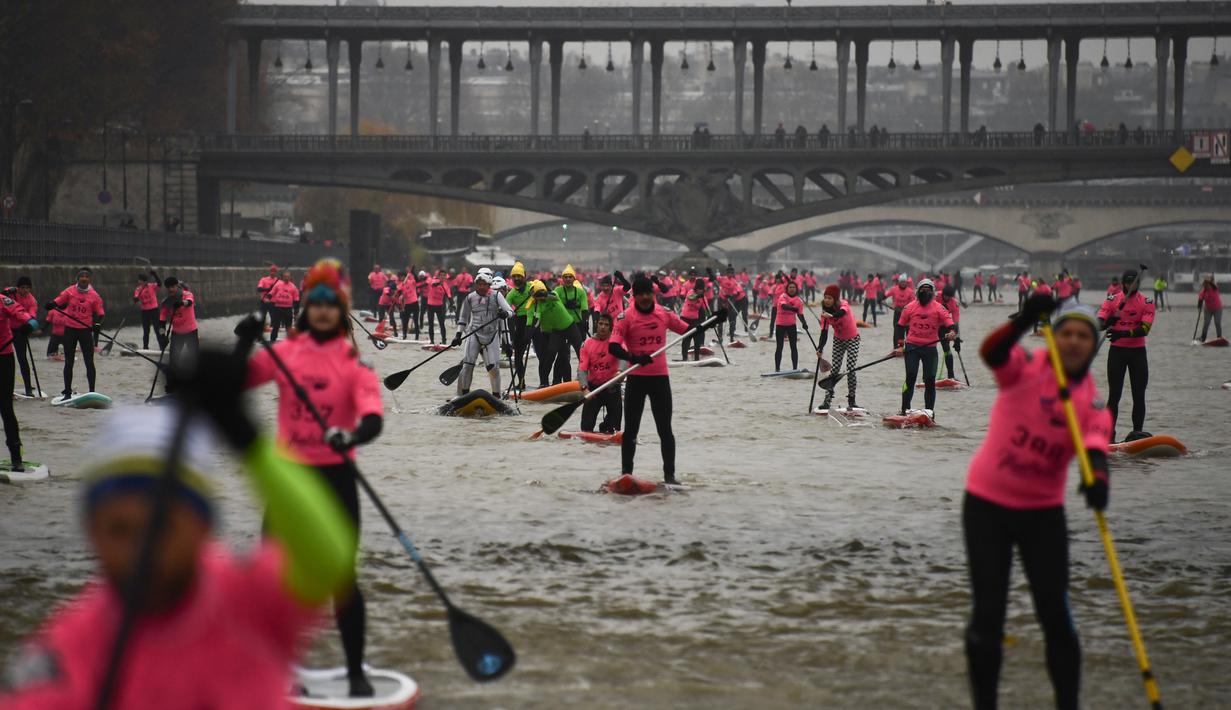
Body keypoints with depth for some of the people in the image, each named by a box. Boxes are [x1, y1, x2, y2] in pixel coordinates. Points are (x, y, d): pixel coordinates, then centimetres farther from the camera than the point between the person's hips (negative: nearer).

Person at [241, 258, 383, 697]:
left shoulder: (355, 361, -7)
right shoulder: (286, 351, 2)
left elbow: (373, 419, -20)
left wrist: (352, 436, -41)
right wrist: (244, 344, -14)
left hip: (334, 476, -3)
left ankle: (356, 670, 11)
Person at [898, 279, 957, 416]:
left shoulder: (938, 308, 1)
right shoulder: (910, 307, 3)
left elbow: (949, 322, -6)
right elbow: (901, 326, 10)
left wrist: (952, 333, -28)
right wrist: (900, 346, 4)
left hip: (930, 348, 1)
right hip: (912, 347, -1)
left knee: (930, 380, 2)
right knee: (910, 377, -10)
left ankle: (929, 410, 12)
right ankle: (905, 409, -6)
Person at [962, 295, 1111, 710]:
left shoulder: (1092, 400, -3)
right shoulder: (1025, 368, -9)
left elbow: (1096, 440, -23)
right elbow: (992, 353, -31)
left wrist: (1097, 475, -45)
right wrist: (1024, 322, -51)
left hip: (1043, 512, 2)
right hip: (987, 504, -2)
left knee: (1056, 615, -2)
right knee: (987, 614, 0)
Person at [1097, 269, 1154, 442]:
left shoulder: (1147, 302, -1)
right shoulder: (1112, 300, 1)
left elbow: (1145, 329, -14)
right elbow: (1099, 324, -8)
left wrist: (1123, 333, -28)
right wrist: (1110, 321, -30)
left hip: (1138, 351, 0)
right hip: (1117, 351, 0)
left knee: (1139, 396, 1)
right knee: (1114, 395, -1)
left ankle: (1138, 432, 6)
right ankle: (1109, 434, 1)